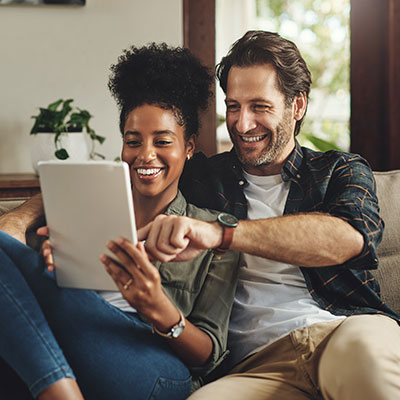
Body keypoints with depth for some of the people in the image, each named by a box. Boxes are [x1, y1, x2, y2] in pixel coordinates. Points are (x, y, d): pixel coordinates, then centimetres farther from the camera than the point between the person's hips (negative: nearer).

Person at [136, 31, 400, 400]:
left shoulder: (341, 171, 15)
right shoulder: (203, 178, 20)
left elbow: (349, 237, -7)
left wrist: (221, 233, -21)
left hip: (347, 328, -1)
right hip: (255, 362, 1)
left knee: (363, 349, -36)